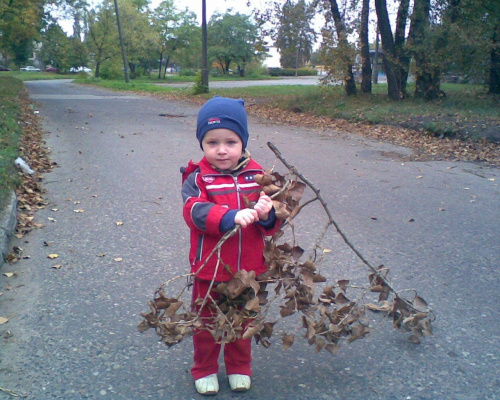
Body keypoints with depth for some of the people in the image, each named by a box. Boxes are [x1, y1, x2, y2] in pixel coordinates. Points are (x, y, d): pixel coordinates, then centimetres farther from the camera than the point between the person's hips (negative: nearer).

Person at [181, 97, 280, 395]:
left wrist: (267, 215, -26)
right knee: (206, 322, 16)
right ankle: (205, 369, 38)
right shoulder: (198, 178, -12)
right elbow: (195, 211, -29)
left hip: (248, 269, 3)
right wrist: (231, 216, -43)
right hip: (209, 270, -2)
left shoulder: (256, 176, -3)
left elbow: (272, 225, -2)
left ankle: (239, 367, 42)